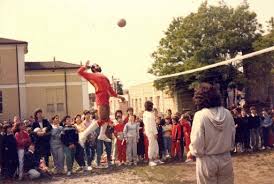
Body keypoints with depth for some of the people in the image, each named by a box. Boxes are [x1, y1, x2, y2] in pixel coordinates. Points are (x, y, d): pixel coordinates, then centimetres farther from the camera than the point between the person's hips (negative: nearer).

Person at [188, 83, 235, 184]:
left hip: (207, 161, -4)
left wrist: (191, 153, 3)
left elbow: (197, 146, -17)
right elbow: (233, 138, 7)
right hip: (225, 159, 4)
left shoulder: (200, 115, -17)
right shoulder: (227, 113, -3)